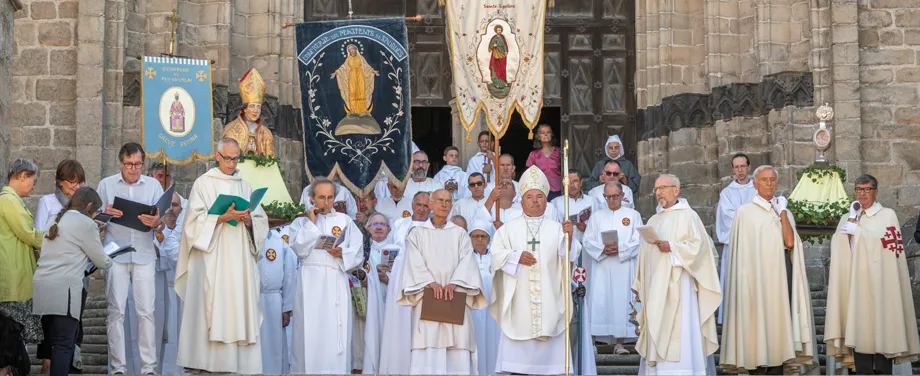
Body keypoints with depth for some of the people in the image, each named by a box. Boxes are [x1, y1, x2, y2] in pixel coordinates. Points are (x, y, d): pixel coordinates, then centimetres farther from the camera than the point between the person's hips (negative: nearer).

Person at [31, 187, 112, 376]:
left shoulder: (57, 220, 22)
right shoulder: (86, 223, -2)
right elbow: (101, 261, 4)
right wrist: (109, 261, 24)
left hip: (41, 286, 8)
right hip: (64, 288, -8)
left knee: (53, 341, 11)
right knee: (64, 343, -9)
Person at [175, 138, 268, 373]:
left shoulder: (245, 187, 17)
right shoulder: (203, 184, 5)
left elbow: (261, 221, 13)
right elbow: (196, 219, -6)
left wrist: (248, 219, -8)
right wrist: (224, 217, -18)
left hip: (240, 258, 4)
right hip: (212, 257, -4)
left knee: (240, 306, -2)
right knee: (211, 307, -9)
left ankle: (240, 361, -3)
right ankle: (205, 362, -9)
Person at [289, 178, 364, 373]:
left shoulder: (344, 221, 10)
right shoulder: (304, 220, 11)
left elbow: (357, 254, 5)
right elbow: (299, 250, -5)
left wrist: (341, 254, -14)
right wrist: (311, 223, -4)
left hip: (335, 283, 0)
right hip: (310, 282, 0)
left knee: (335, 332, -4)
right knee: (310, 332, -3)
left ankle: (335, 371, -3)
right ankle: (308, 369, 0)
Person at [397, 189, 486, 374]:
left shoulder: (460, 233, 14)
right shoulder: (417, 233, 11)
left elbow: (466, 261, 1)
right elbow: (415, 262, -1)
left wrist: (454, 283, -16)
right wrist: (430, 282, -18)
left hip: (455, 296, 1)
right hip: (427, 296, -1)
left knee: (457, 344, -7)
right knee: (428, 342, -11)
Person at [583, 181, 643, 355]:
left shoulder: (633, 215, 9)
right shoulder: (597, 216, 14)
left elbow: (638, 242, 0)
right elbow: (588, 241, 5)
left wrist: (620, 249, -15)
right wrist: (602, 249, -13)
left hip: (623, 268, -1)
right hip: (600, 268, 1)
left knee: (621, 302, -3)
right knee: (597, 303, -5)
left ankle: (620, 343, 2)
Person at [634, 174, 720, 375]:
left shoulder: (688, 216, 0)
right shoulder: (653, 220, 20)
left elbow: (699, 245, -11)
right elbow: (644, 255, 19)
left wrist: (672, 247, -21)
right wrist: (639, 286, 15)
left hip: (678, 285, -7)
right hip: (655, 288, 7)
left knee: (680, 333, -10)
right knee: (657, 334, 4)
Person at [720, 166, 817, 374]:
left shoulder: (785, 213, 16)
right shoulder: (745, 212, 5)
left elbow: (789, 242, -1)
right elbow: (741, 251, 0)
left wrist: (782, 212, 0)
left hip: (781, 273, 3)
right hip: (757, 274, -3)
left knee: (779, 323, -2)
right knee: (756, 323, -9)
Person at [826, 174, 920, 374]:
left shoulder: (887, 215, 5)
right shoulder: (848, 218, 18)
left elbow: (884, 243, -11)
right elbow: (838, 246, 4)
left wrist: (856, 230, -8)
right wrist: (852, 217, -5)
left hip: (879, 284, -3)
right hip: (856, 284, 3)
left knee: (881, 329, -6)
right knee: (859, 331, -3)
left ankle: (882, 370, -2)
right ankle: (862, 371, -2)